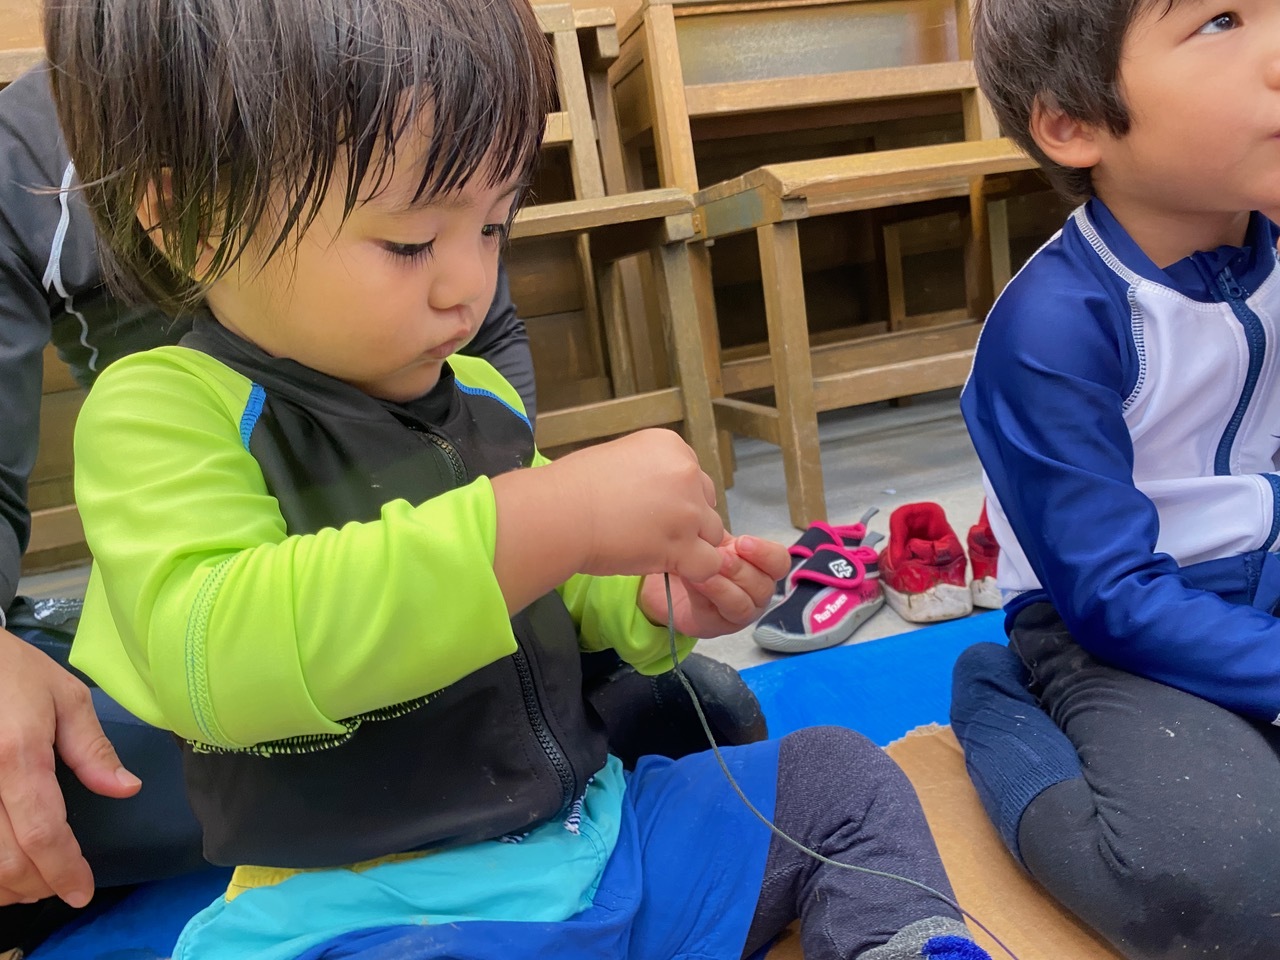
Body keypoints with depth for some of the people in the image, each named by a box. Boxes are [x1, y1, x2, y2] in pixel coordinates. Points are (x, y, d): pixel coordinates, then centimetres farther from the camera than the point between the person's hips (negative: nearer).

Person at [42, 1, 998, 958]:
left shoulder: (477, 396, 5)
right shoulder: (162, 411, -14)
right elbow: (212, 657, -33)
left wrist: (652, 601, -3)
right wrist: (549, 518, -37)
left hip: (592, 829, 6)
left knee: (836, 773, 4)